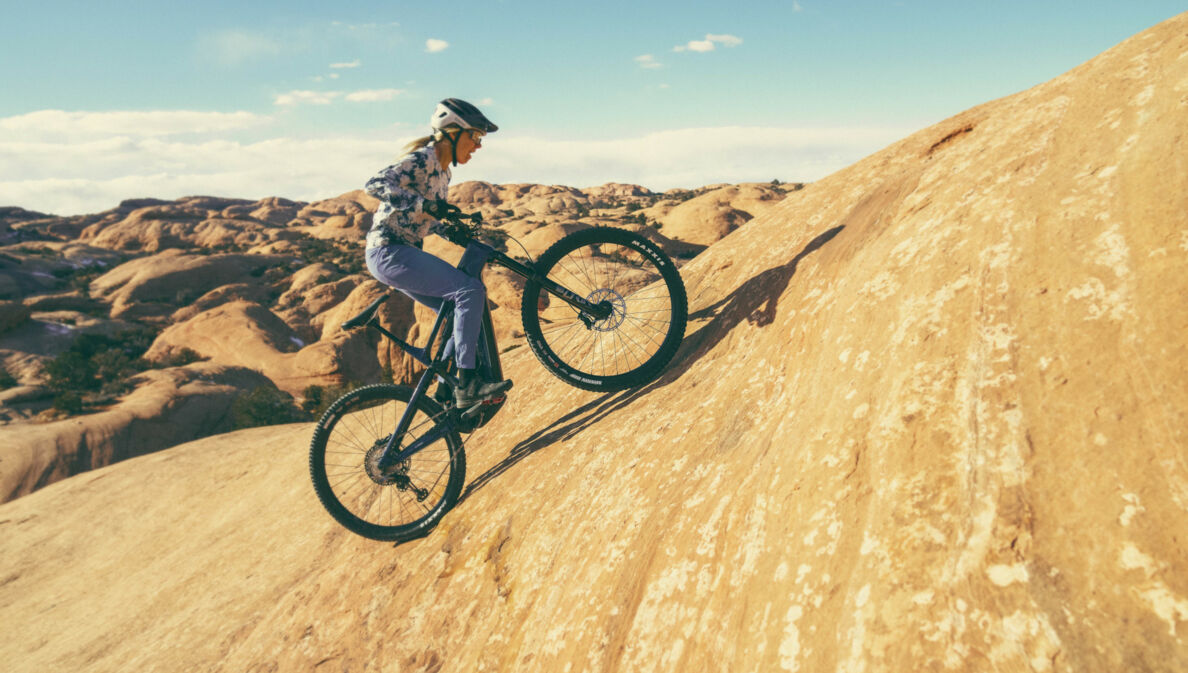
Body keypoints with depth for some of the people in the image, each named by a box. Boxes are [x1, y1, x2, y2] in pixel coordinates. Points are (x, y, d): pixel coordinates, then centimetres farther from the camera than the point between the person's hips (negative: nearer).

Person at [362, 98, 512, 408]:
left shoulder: (443, 172, 16)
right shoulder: (422, 159, -12)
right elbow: (375, 185, -26)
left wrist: (452, 232, 8)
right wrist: (425, 204, -34)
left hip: (402, 253, 10)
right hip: (389, 251, -10)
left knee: (461, 312, 7)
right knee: (470, 290, -20)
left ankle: (447, 392, 15)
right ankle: (467, 382, -19)